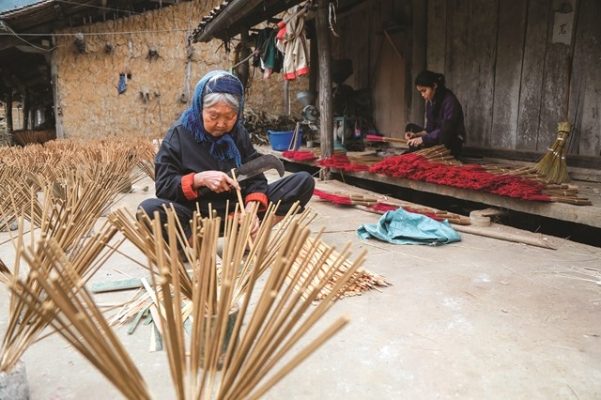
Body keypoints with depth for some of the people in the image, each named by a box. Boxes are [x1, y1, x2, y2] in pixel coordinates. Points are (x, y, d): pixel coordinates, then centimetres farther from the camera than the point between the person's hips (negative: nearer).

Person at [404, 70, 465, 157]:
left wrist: (423, 139, -33)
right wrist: (417, 135, -12)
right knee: (411, 127, 4)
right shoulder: (429, 102, 5)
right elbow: (430, 128, 6)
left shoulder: (450, 101, -19)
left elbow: (446, 131, -27)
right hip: (438, 138, 8)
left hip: (453, 143, -8)